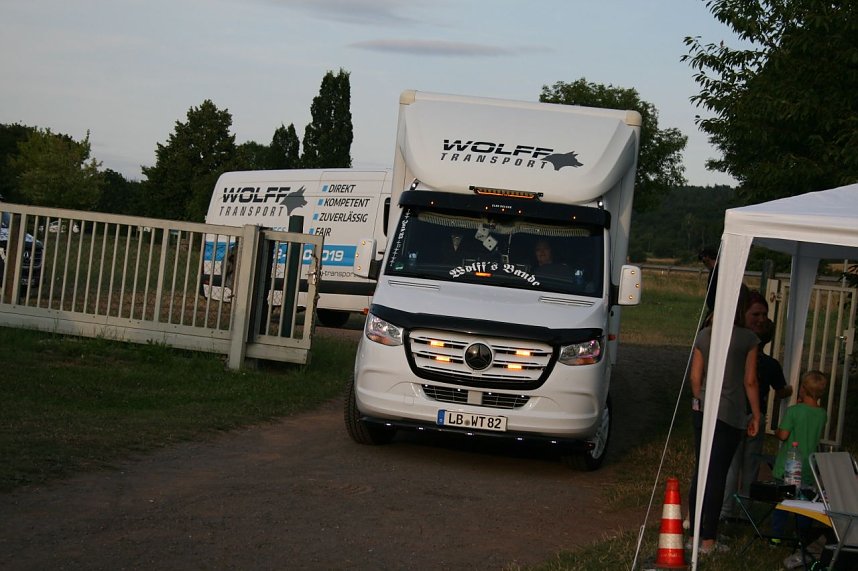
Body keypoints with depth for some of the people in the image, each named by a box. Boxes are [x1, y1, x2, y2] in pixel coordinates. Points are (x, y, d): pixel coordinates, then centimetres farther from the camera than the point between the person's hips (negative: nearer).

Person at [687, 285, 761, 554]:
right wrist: (755, 415, 4)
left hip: (701, 409, 4)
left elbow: (695, 377, 8)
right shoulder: (748, 339, -9)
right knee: (717, 474, -1)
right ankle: (708, 540, 1)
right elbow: (750, 382, -6)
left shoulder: (704, 335, 3)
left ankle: (695, 529, 22)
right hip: (730, 413, -4)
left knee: (701, 469, 15)